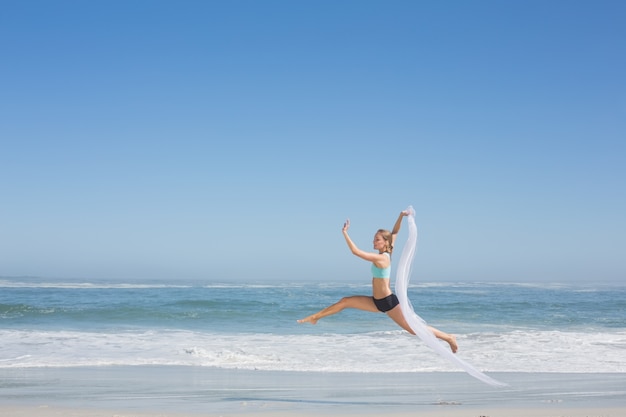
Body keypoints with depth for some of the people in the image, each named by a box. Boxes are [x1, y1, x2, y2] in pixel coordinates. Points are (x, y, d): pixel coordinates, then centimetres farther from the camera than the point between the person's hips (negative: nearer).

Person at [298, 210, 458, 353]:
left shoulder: (381, 258, -21)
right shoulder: (386, 254, 4)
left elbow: (356, 251, -25)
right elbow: (394, 232, 14)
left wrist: (345, 233, -21)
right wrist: (401, 216, 1)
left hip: (389, 302, -10)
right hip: (378, 302, 10)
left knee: (414, 329, -5)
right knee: (345, 301, 7)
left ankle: (448, 338, 5)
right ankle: (315, 317, 17)